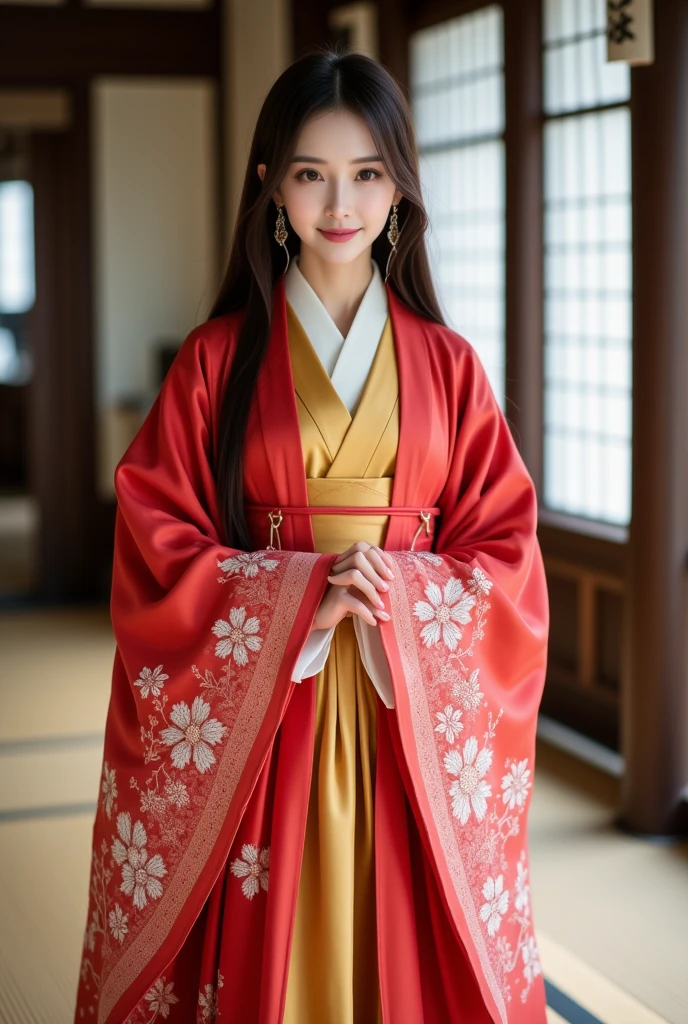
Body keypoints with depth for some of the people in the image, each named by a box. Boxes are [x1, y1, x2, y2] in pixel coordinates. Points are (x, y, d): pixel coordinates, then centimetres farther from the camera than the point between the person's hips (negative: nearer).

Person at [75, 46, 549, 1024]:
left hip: (415, 718, 1)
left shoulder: (447, 364, 5)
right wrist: (301, 598, -16)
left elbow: (507, 549, 3)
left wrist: (399, 596, -15)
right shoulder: (218, 358, 1)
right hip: (257, 715, -1)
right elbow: (155, 543, -3)